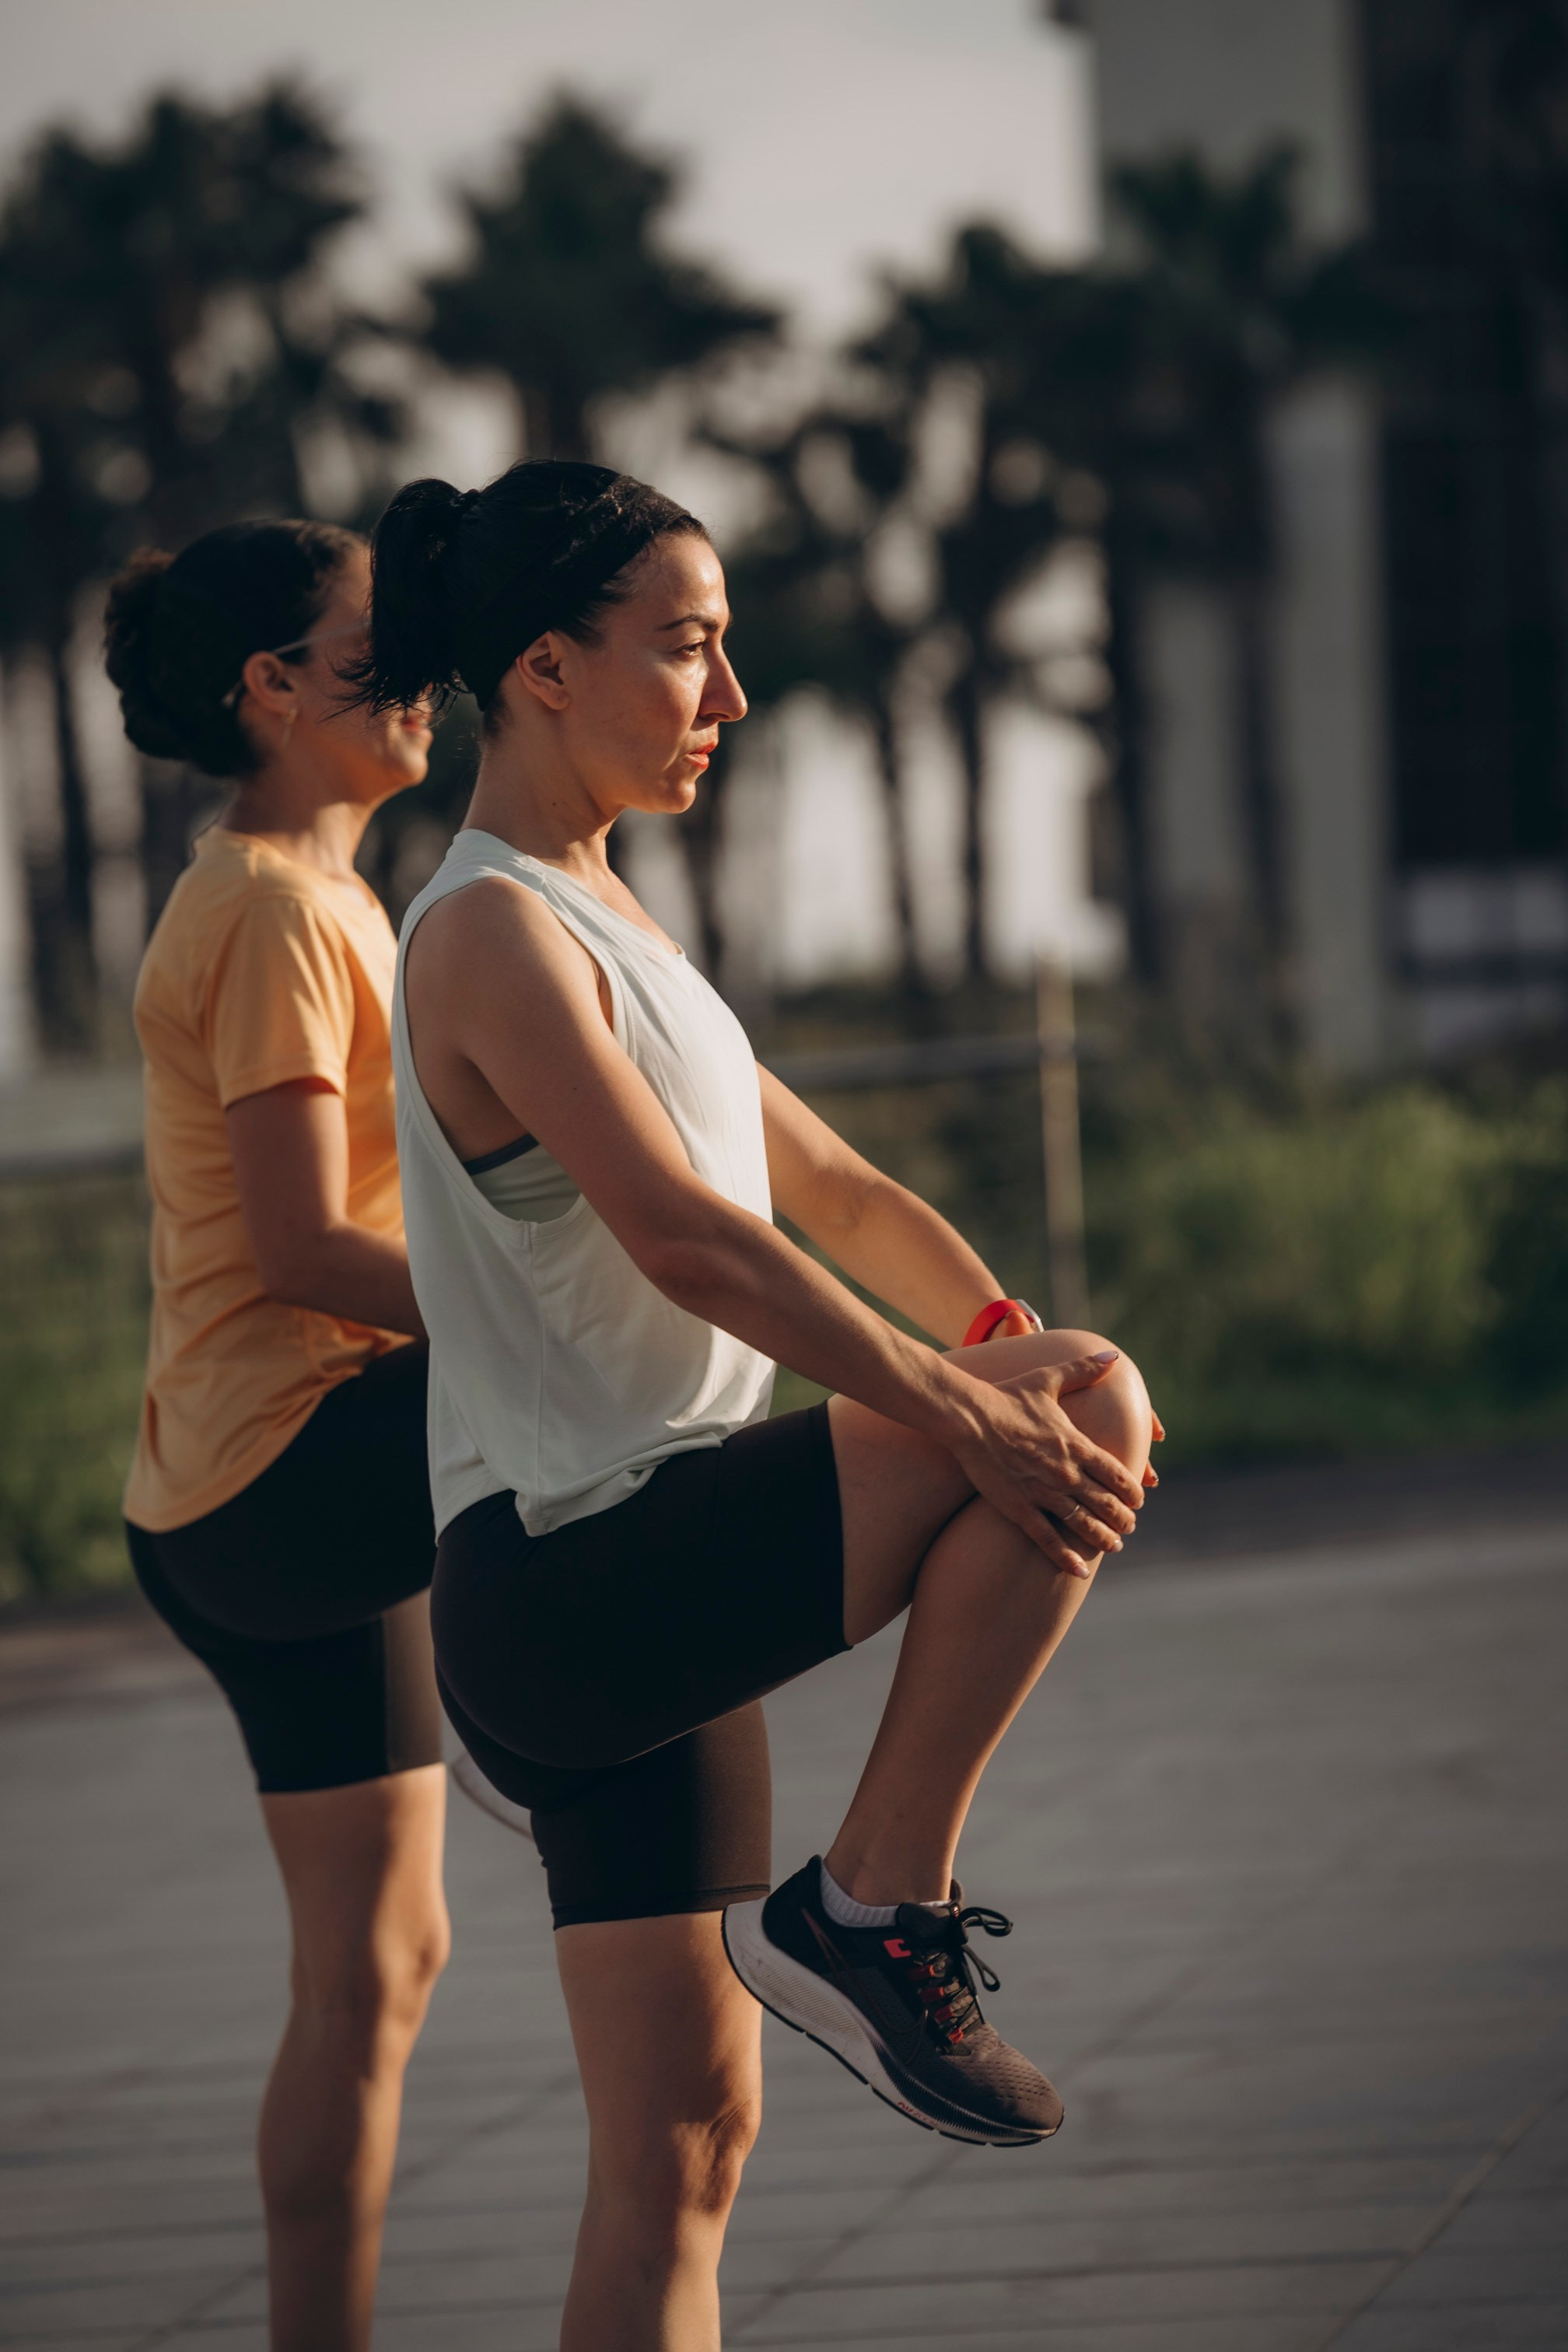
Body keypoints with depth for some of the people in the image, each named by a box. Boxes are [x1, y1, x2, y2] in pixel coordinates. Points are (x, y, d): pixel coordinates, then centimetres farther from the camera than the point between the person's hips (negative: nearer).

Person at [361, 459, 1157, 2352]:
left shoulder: (597, 923, 21)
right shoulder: (492, 931, -11)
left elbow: (826, 1185, 20)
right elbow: (683, 1235, -22)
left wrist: (1014, 1339, 3)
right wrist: (957, 1412, -25)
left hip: (653, 1597, 10)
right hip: (572, 1576, -10)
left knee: (684, 2135, 8)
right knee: (1095, 1422, -16)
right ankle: (873, 1916, -10)